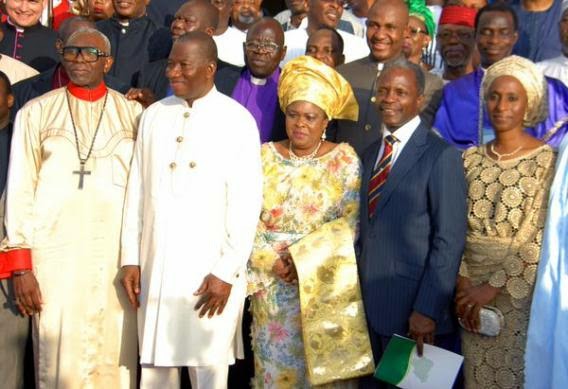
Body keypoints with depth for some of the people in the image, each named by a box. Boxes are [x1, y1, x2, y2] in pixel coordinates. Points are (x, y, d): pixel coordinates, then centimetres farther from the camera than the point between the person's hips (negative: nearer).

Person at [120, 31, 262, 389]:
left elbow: (247, 202, -7)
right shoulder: (154, 116, 8)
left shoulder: (238, 120, -5)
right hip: (155, 265, 4)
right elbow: (137, 189, 9)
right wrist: (131, 258, 6)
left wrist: (227, 271, -9)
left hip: (211, 269, -3)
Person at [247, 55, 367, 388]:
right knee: (275, 362, 9)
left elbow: (349, 223, -8)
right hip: (272, 283, 2)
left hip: (325, 283, -1)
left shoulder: (345, 160, -2)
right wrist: (272, 261, -13)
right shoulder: (265, 157, 3)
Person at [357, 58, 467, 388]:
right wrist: (356, 290, 8)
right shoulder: (371, 152, 11)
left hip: (414, 309, -6)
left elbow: (450, 240, -15)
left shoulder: (442, 156, -11)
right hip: (368, 302, 6)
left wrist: (428, 309, -18)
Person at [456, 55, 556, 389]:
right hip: (470, 285, 4)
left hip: (519, 291, -4)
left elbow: (539, 241, -13)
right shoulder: (471, 158, 5)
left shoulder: (548, 161, -9)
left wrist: (493, 286, -16)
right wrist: (462, 280, -8)